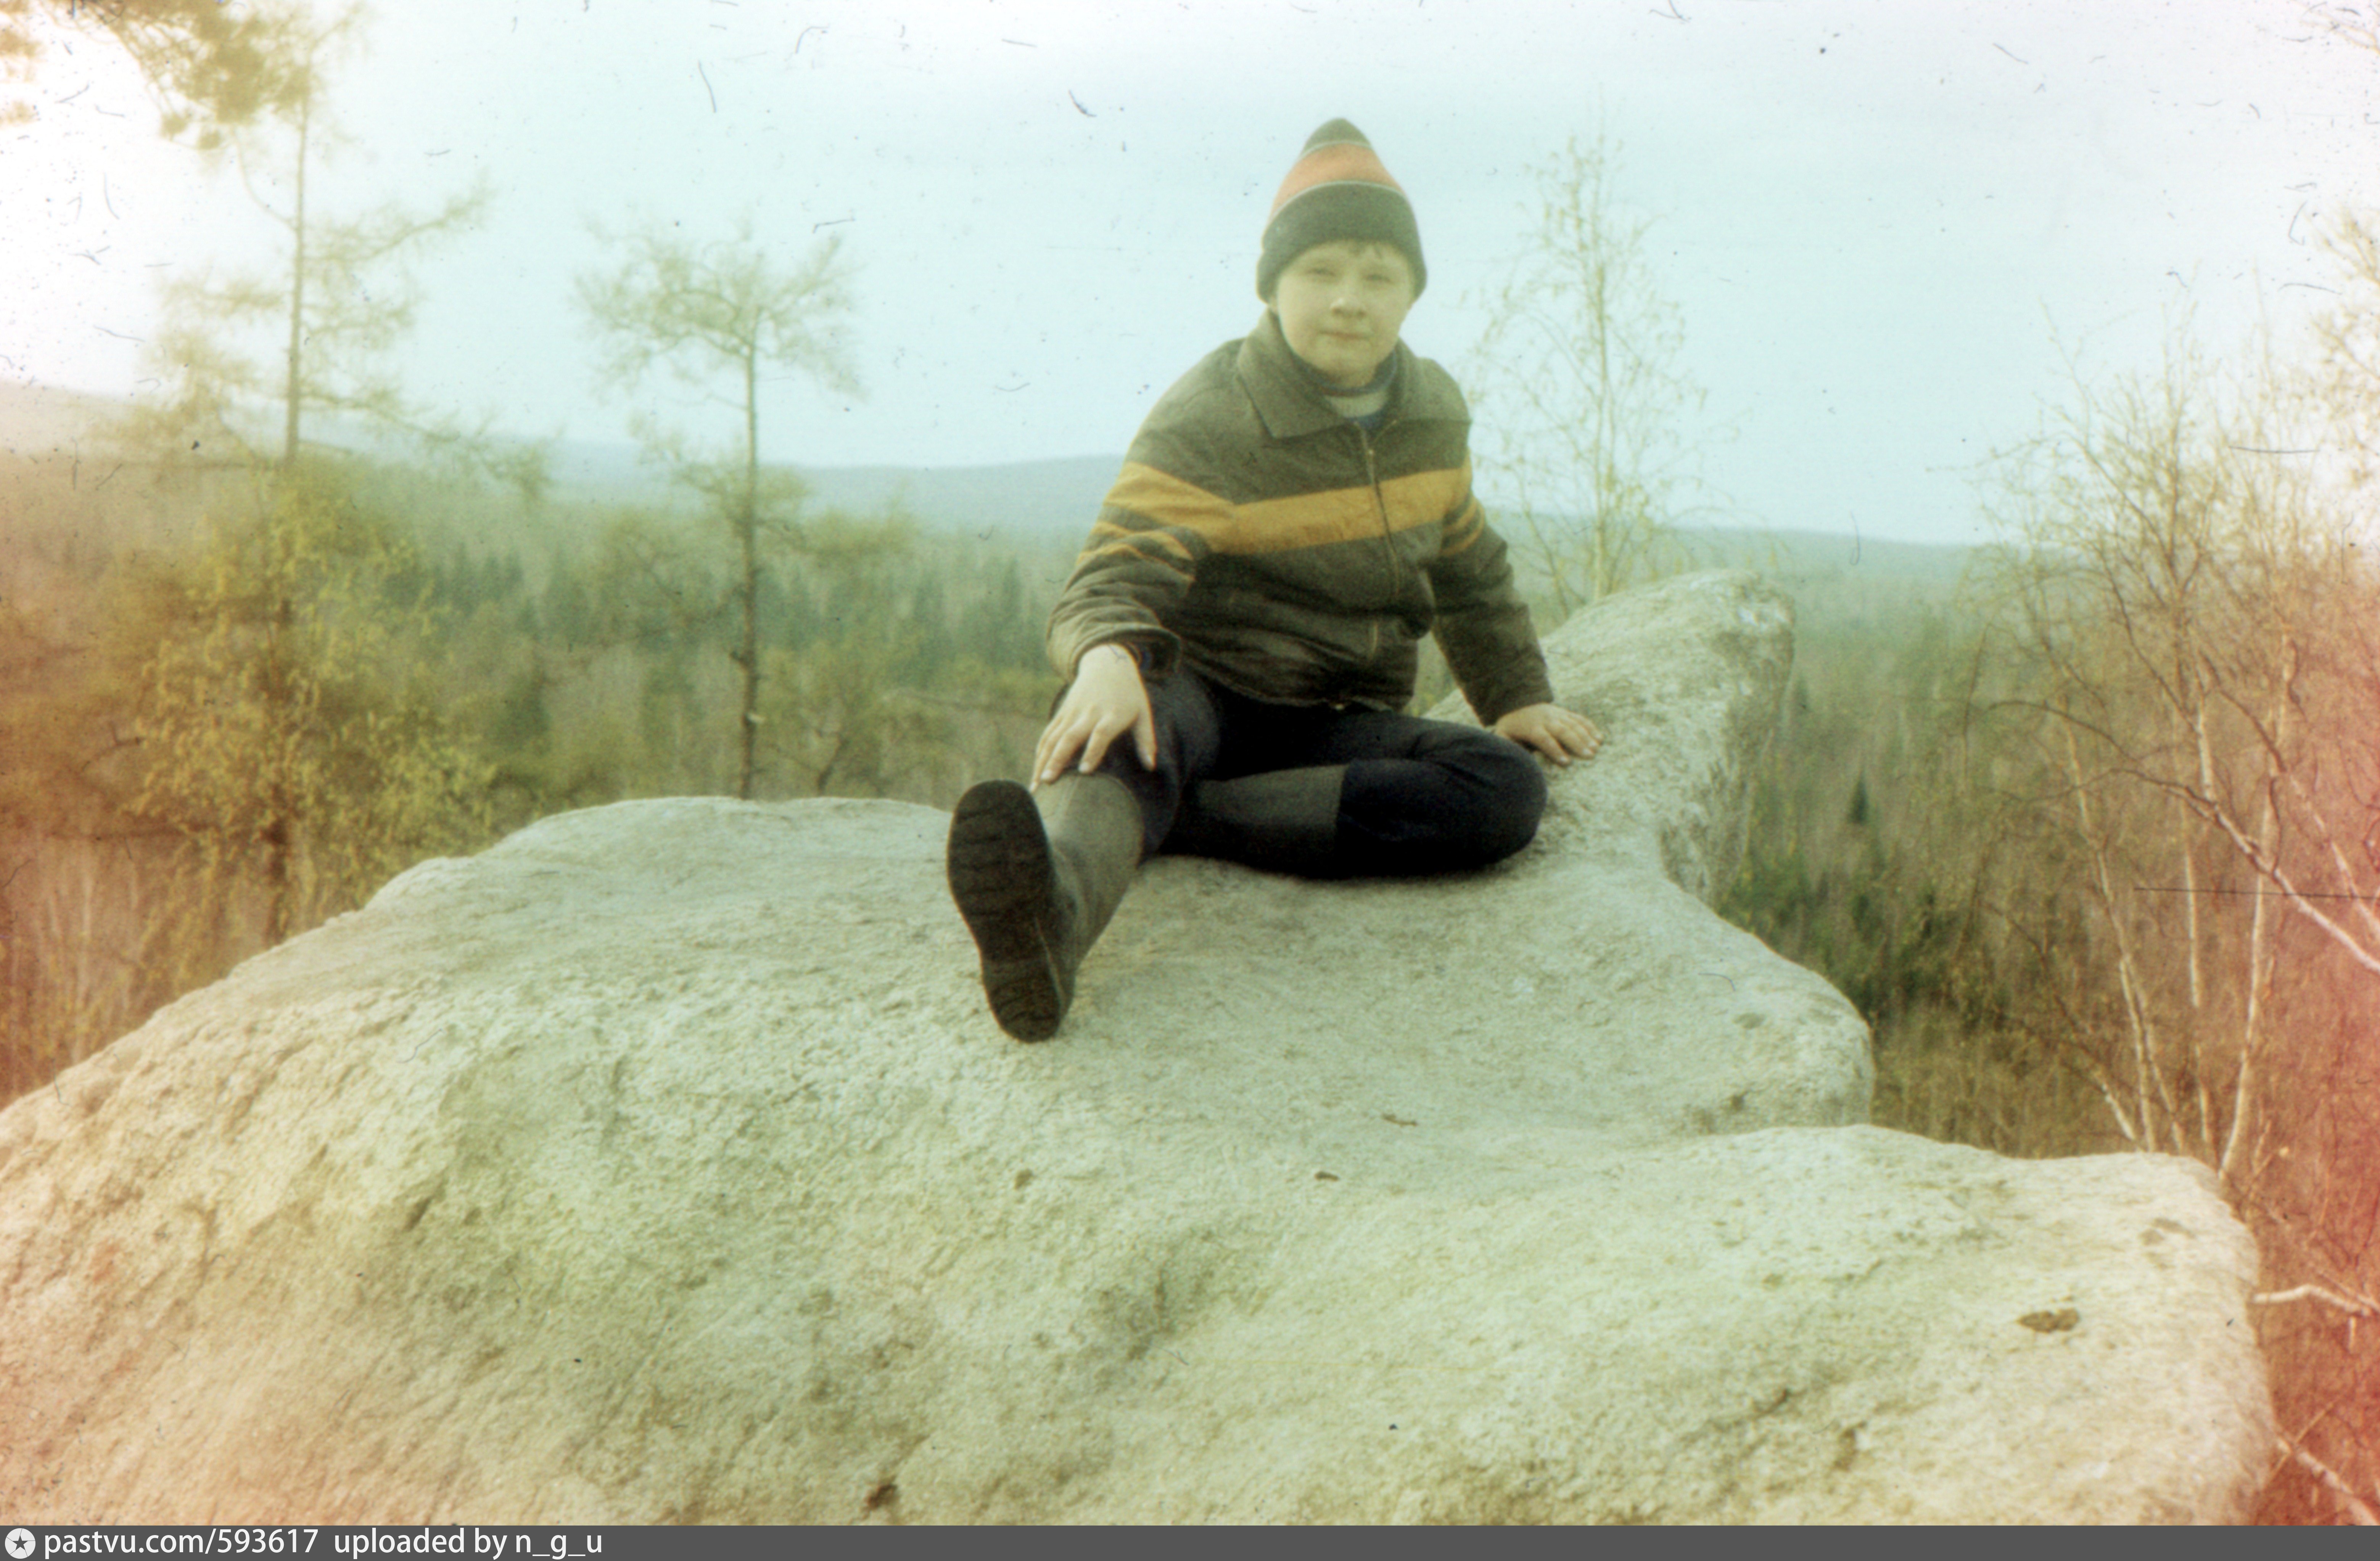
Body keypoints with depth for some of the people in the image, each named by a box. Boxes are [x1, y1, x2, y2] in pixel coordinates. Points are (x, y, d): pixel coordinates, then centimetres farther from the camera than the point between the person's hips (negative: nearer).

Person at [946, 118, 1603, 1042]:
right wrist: (1107, 656, -45)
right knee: (1119, 726, -40)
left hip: (1342, 728, 5)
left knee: (1509, 791, -26)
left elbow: (1470, 574, 25)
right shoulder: (1202, 425, -9)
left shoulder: (1434, 413, 9)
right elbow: (1111, 581, -22)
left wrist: (1517, 695, 14)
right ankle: (1055, 906, -76)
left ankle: (1160, 819, -34)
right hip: (1202, 695, -4)